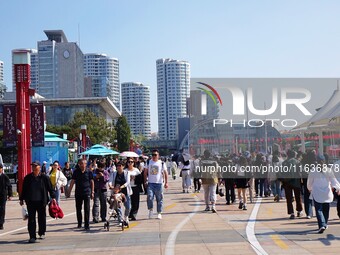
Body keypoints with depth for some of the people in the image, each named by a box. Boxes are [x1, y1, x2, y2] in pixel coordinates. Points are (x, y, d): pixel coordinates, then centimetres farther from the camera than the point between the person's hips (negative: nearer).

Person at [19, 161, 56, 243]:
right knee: (31, 219, -2)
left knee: (42, 218, 8)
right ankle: (32, 236, 0)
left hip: (41, 201, -1)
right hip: (30, 202, 1)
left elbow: (50, 188, 4)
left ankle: (42, 233, 28)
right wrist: (21, 199, 13)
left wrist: (53, 197, -2)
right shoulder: (28, 178, 6)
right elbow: (24, 189, 13)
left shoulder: (44, 177, 1)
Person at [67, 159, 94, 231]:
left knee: (87, 210, -3)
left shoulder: (89, 172, -2)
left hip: (87, 193, -2)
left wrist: (92, 192, 2)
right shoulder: (76, 172, 2)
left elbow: (92, 182, 4)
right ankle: (79, 223, 25)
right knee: (78, 209, 11)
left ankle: (87, 225, 0)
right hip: (78, 193, 2)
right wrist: (69, 191, 3)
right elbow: (72, 181, 5)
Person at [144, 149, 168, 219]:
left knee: (159, 199, 5)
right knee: (150, 197, -14)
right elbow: (145, 172, 10)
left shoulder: (161, 163, 1)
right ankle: (150, 210, 6)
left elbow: (165, 173, 3)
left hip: (159, 183, 0)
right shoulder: (149, 162, 6)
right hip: (150, 183, 1)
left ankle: (159, 213, 15)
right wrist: (145, 181, 4)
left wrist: (166, 182, -2)